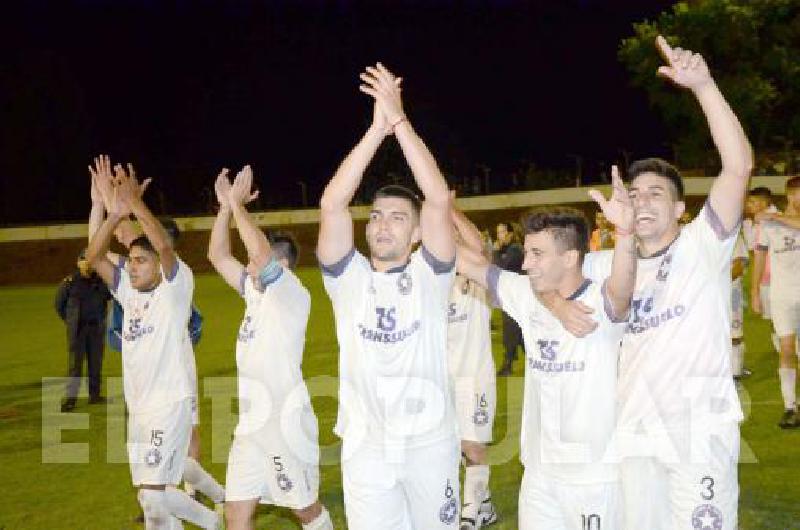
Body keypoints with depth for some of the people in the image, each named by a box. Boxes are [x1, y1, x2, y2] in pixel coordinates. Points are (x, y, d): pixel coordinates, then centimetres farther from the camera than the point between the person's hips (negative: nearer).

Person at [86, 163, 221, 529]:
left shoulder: (175, 288, -7)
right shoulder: (129, 292, 11)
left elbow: (164, 246, -25)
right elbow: (94, 257, 1)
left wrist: (136, 203, -28)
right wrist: (116, 213, -12)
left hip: (170, 404, -8)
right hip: (138, 407, 8)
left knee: (152, 493, -14)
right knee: (149, 495, 12)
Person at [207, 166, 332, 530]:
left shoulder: (294, 297, -13)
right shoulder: (255, 292, 10)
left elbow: (261, 253, -29)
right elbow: (217, 256, 11)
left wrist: (237, 204, -19)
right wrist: (226, 205, 1)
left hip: (285, 421, -8)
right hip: (251, 423, 8)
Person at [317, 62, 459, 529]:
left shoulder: (429, 275, -2)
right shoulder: (349, 277, 1)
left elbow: (440, 200, -16)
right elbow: (332, 205, -13)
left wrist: (400, 121, -19)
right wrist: (377, 127, -18)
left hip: (431, 441, 0)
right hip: (366, 445, 1)